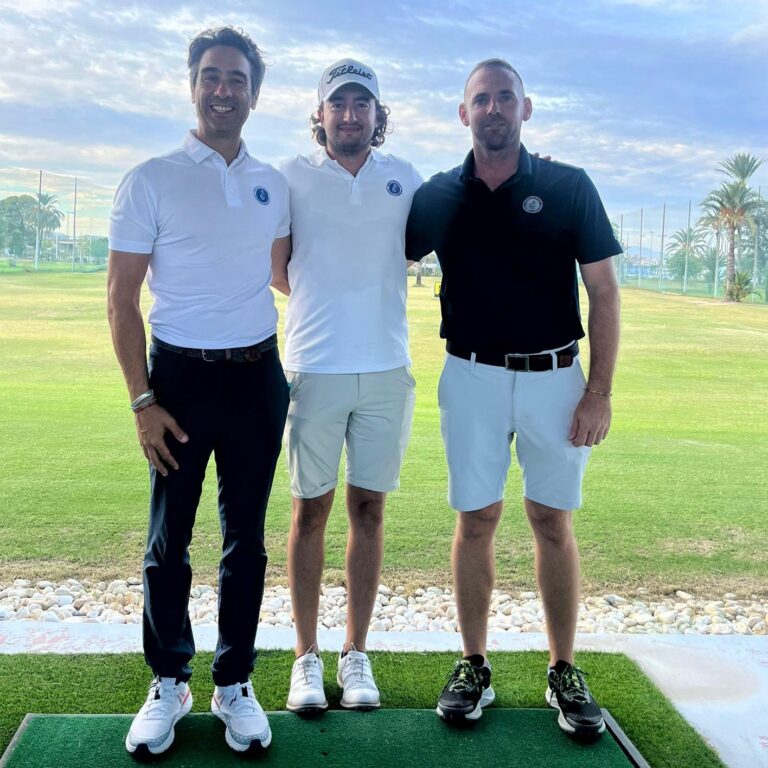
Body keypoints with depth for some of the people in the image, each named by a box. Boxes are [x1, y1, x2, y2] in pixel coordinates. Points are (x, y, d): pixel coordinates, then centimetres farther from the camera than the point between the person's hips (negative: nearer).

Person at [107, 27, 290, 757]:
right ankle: (168, 683, 22)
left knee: (246, 536, 8)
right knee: (168, 539, 5)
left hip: (258, 375, 3)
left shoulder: (272, 184, 7)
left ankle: (234, 684, 22)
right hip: (179, 375, -3)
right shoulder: (151, 179, -4)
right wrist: (142, 401, -10)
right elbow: (121, 297, -5)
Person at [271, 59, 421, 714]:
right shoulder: (292, 178, 3)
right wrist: (322, 300, 6)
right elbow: (275, 269, 8)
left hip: (387, 370, 2)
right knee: (311, 510, 4)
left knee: (369, 509, 6)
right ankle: (307, 656, 16)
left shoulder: (404, 179, 8)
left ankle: (356, 654, 18)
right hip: (314, 370, -2)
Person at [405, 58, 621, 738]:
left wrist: (600, 390, -7)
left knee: (553, 522, 6)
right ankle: (474, 667, 20)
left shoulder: (568, 187, -1)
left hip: (555, 376, -1)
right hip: (472, 377, 1)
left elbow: (604, 291, -1)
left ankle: (565, 672, 19)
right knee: (476, 521, 6)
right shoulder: (439, 196, 4)